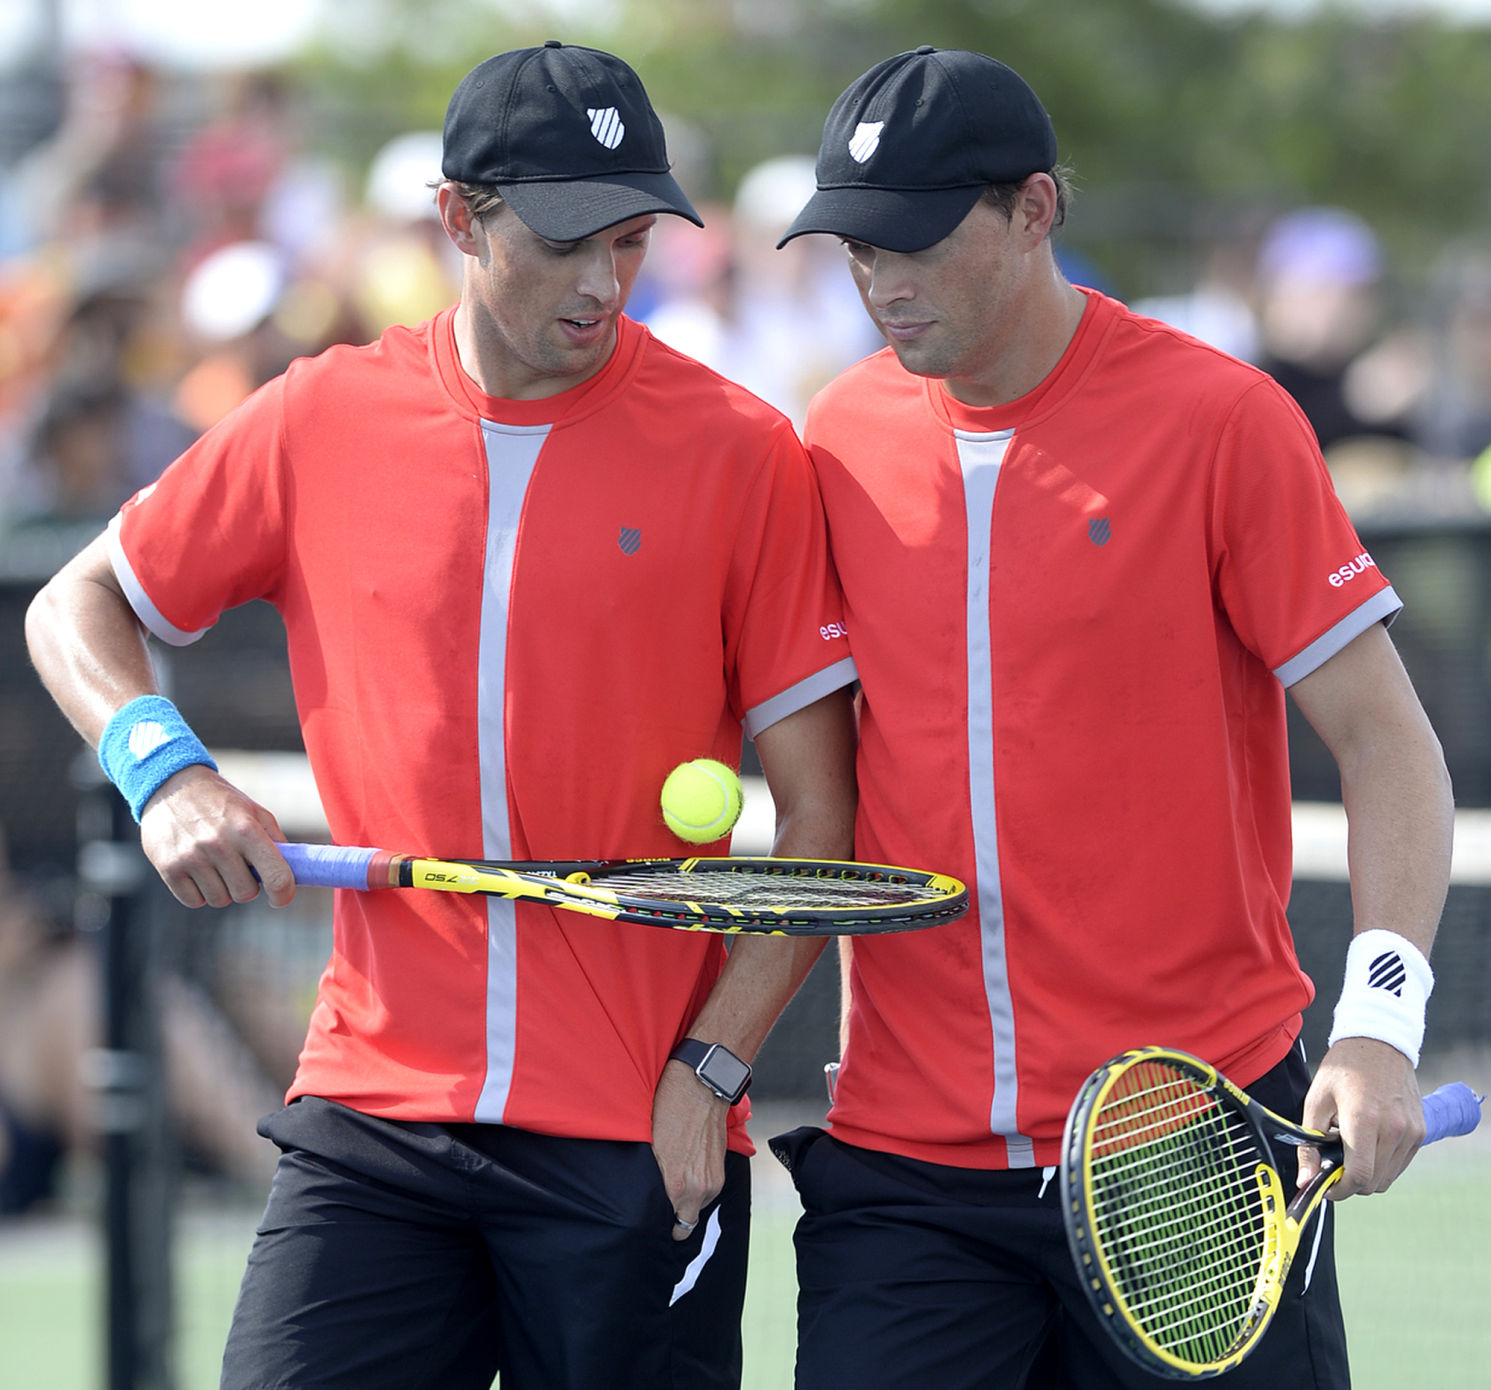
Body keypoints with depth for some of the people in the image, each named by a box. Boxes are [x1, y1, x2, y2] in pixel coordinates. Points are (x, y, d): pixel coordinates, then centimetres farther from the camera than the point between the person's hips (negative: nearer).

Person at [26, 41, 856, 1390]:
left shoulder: (738, 452, -1)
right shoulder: (320, 421, 5)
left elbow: (819, 813, 1)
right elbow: (78, 608, 17)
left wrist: (709, 1069, -7)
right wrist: (165, 770, -3)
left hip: (638, 1141, -1)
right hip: (373, 1114, 1)